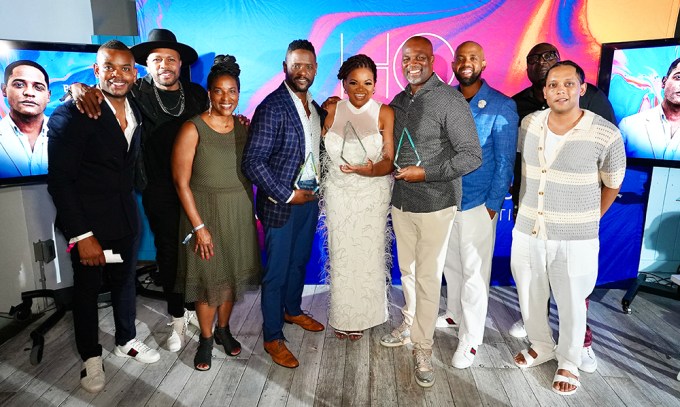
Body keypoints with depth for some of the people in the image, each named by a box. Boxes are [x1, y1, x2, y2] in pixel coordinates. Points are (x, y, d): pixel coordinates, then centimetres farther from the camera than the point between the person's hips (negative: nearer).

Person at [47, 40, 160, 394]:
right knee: (86, 290, 12)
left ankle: (126, 341, 40)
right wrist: (82, 235, -19)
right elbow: (59, 180, -17)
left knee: (125, 282, 18)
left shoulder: (135, 113, 4)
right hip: (88, 224, -5)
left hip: (125, 219, 6)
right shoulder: (71, 115, -17)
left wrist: (131, 211, 7)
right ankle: (91, 357, 32)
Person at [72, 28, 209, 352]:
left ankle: (194, 306, 34)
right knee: (167, 252, 9)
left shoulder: (197, 94, 3)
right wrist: (80, 88, -25)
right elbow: (81, 88, -2)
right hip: (159, 190, -1)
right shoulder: (138, 93, -4)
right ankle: (177, 317, 27)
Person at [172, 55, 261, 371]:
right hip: (206, 213, -4)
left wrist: (249, 212, 5)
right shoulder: (192, 129, -13)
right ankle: (206, 339, 31)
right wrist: (199, 227, -14)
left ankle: (223, 329, 39)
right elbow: (181, 182, -13)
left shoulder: (243, 126, 2)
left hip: (240, 213, 4)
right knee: (208, 278, 8)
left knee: (233, 276, 16)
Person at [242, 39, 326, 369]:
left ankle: (293, 311, 45)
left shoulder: (315, 107, 7)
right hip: (281, 203, -7)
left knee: (299, 261, 22)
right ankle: (273, 337, 22)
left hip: (309, 200, 7)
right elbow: (252, 162, -21)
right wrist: (287, 195, -18)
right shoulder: (272, 107, -16)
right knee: (276, 272, 6)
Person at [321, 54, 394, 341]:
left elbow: (390, 161, -10)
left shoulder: (384, 113, -5)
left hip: (373, 194, -1)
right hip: (339, 193, 2)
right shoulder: (332, 111, 2)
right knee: (341, 255, 7)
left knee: (368, 255, 5)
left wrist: (372, 170, -27)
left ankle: (362, 316, 28)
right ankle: (342, 316, 27)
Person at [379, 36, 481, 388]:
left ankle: (422, 349, 17)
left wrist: (425, 173, -19)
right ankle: (411, 324, 38)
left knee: (428, 277, 2)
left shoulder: (450, 100, -12)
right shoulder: (398, 101, 9)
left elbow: (472, 156, -16)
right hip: (401, 203, 6)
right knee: (407, 271, 18)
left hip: (435, 205, -6)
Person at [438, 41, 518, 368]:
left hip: (477, 203, -4)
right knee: (450, 263, 18)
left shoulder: (501, 106, -8)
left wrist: (493, 204, -9)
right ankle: (454, 313, 40)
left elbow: (505, 161, -7)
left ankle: (470, 339, 18)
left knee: (474, 271, 4)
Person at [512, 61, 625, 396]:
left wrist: (586, 221, 9)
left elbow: (612, 185, 2)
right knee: (530, 297, 19)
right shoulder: (528, 124, -2)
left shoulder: (606, 135, -13)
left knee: (571, 304, 14)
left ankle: (569, 362, 38)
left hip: (575, 239, -3)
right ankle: (541, 346, 45)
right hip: (527, 232, 4)